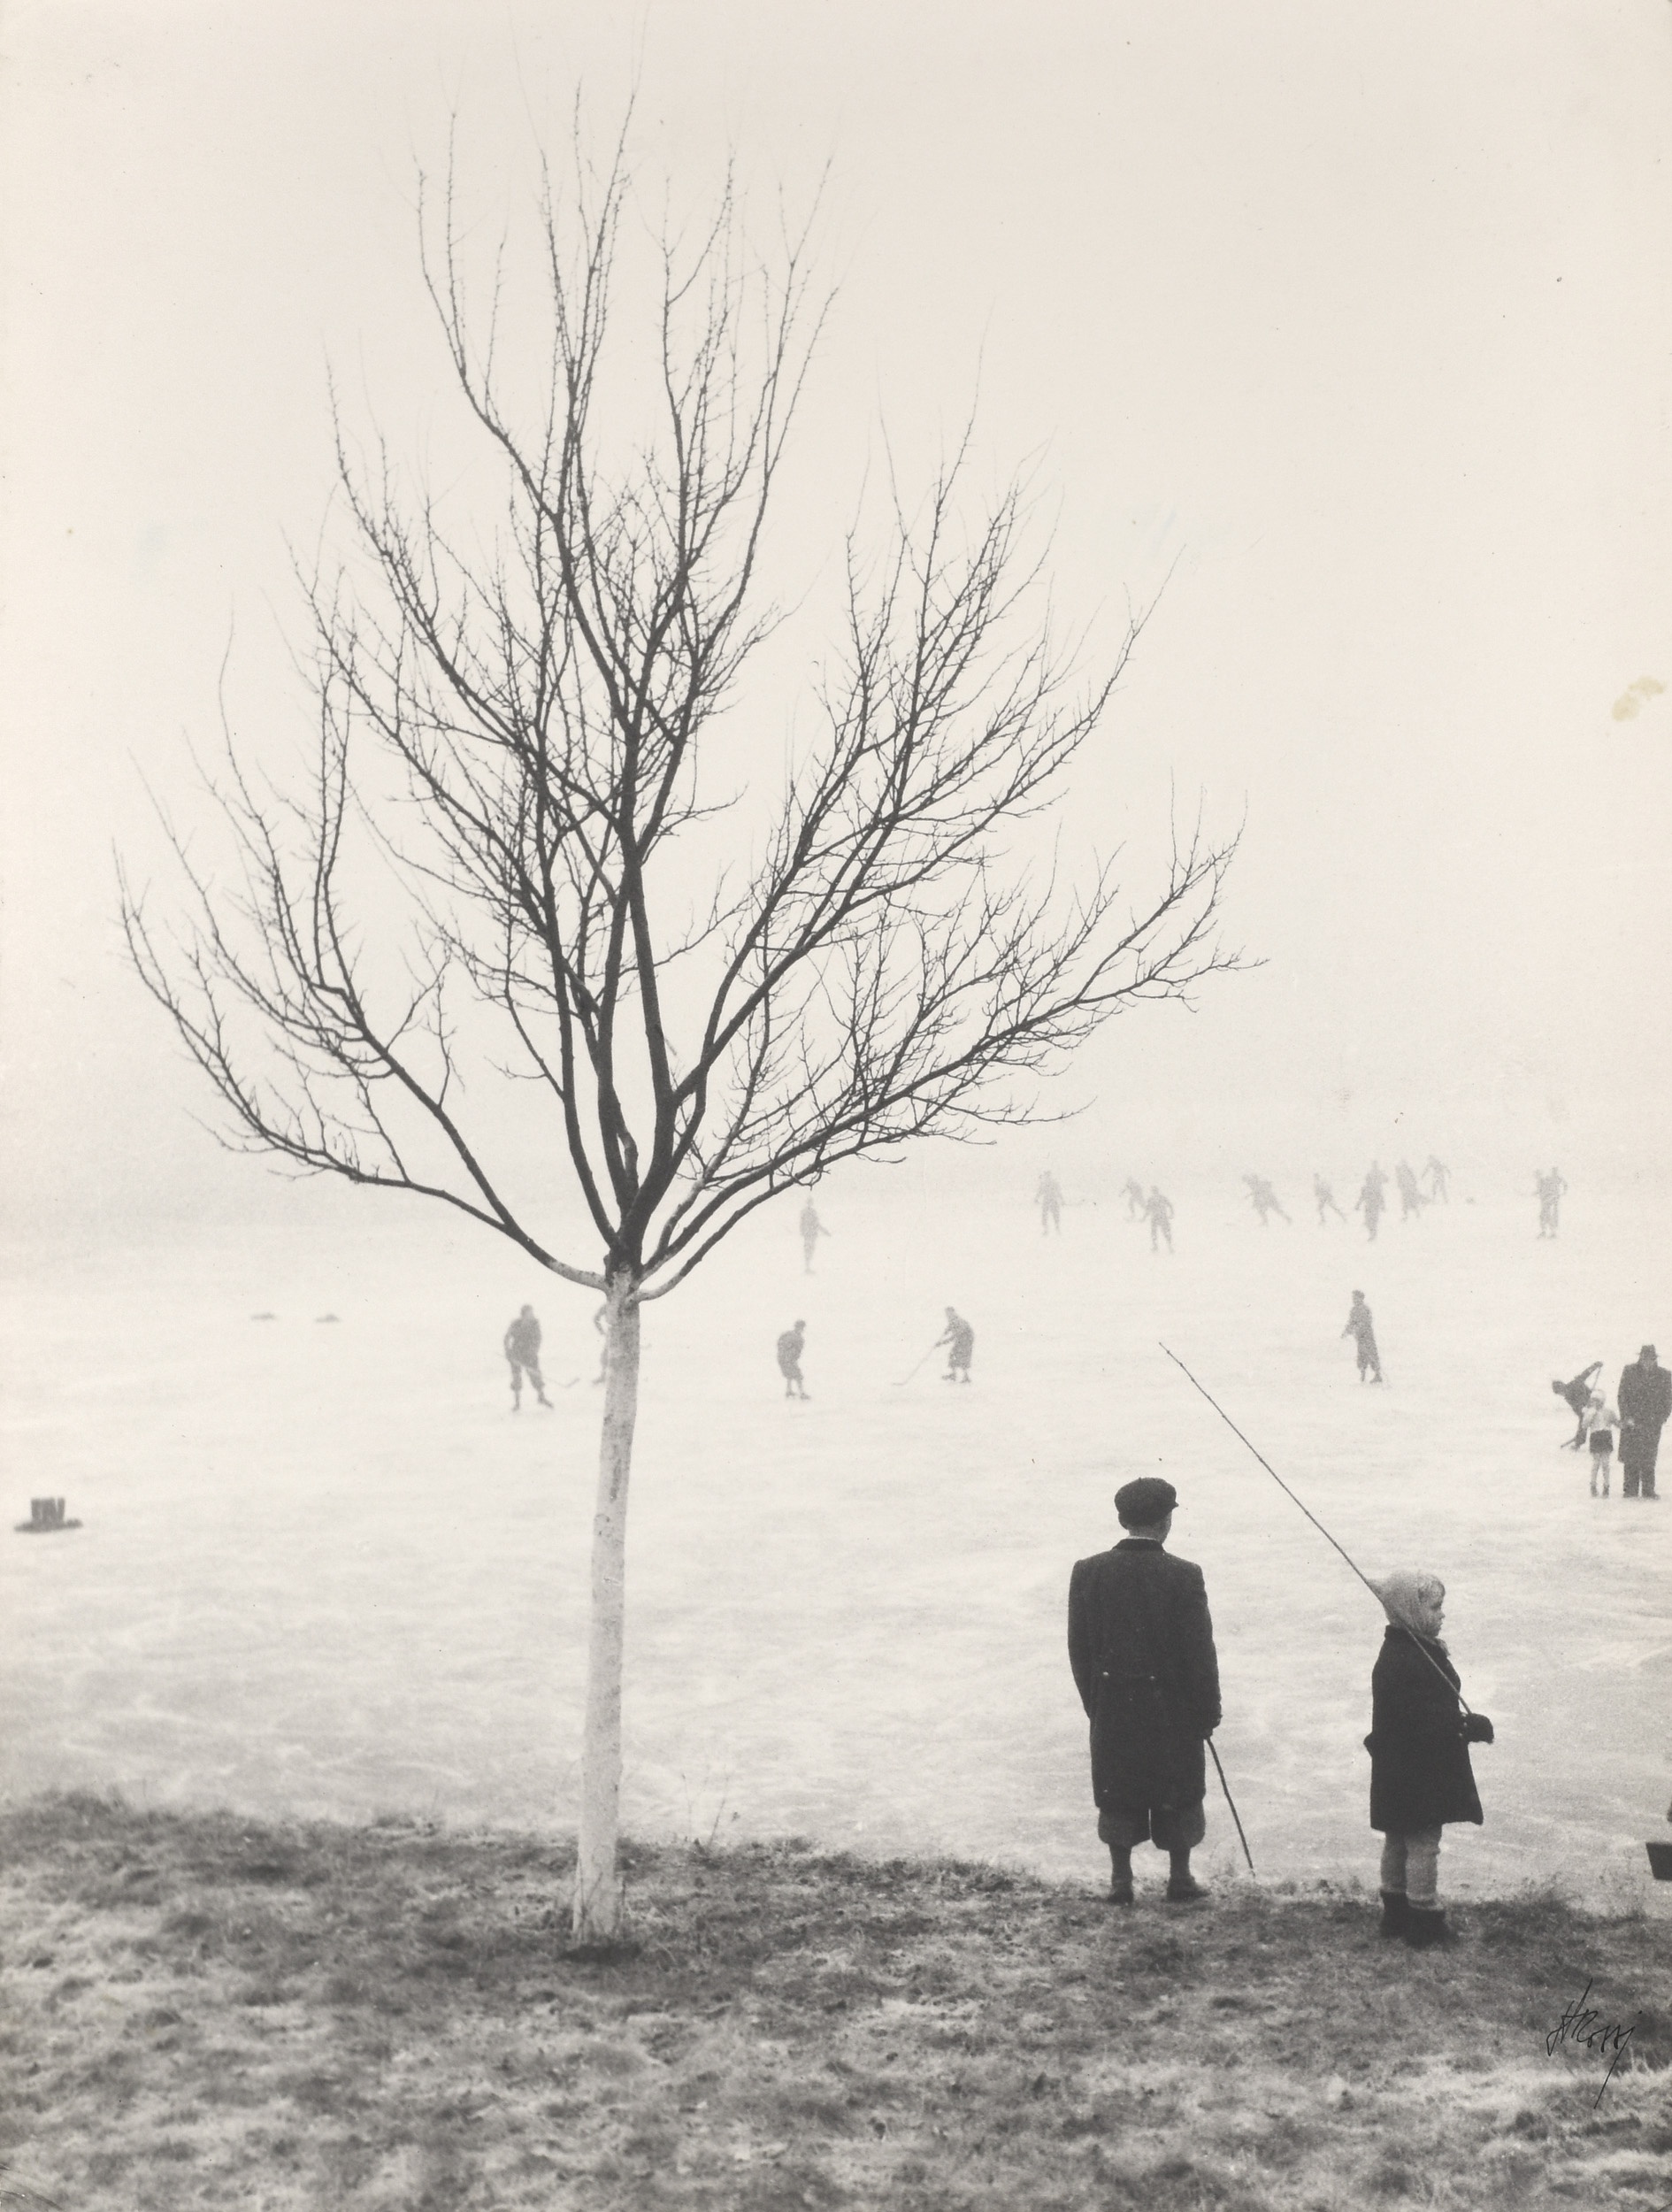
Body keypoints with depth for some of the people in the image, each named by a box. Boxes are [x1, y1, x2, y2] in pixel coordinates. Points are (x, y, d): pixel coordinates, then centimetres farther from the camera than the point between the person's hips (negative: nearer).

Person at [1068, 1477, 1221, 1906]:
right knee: (1177, 1798, 13)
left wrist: (1094, 1703, 11)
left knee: (1117, 1797, 13)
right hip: (1172, 1708, -2)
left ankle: (1120, 1881, 19)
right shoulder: (1183, 1577, -14)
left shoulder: (1088, 1572, -6)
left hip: (1111, 1708, 2)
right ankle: (1180, 1879, 21)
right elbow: (1200, 1653, -11)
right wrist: (1208, 1713, 0)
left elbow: (1079, 1647, 0)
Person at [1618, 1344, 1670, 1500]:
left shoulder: (1664, 1375, 2)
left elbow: (1668, 1400, 7)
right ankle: (1630, 1490, 1)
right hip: (1631, 1422, 0)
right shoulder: (1629, 1371, 1)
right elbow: (1621, 1396, 0)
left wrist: (1661, 1419, -4)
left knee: (1649, 1458, 0)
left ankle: (1648, 1491, 7)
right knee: (1630, 1458, -3)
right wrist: (1627, 1417, -9)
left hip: (1652, 1424, 0)